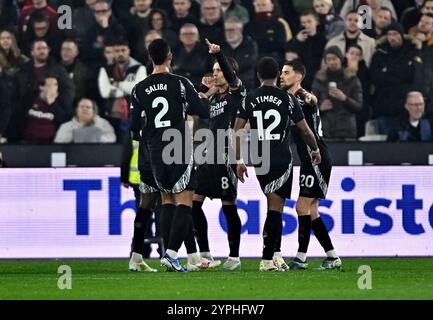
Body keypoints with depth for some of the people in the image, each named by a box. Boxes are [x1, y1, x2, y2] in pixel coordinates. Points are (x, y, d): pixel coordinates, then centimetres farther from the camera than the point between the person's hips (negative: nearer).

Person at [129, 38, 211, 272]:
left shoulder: (140, 89, 2)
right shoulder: (180, 83, -7)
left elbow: (135, 127, 4)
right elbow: (204, 111, -5)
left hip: (155, 153, 4)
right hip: (180, 149, -4)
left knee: (167, 200, 16)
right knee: (184, 201, -2)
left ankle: (168, 254, 11)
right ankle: (171, 253, -16)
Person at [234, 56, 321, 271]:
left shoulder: (250, 99, 4)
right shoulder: (287, 99, -2)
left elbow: (238, 130, 2)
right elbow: (305, 130, 3)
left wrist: (239, 161, 8)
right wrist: (315, 150, 20)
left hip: (259, 160, 3)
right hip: (281, 160, -3)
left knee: (274, 204, 17)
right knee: (275, 208, -4)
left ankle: (274, 253, 15)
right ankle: (267, 259, -11)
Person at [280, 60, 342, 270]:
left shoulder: (303, 98, -13)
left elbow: (313, 102, -37)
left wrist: (311, 100, -60)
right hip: (308, 160, 10)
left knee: (303, 207, -11)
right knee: (311, 211, 10)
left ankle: (301, 258, -9)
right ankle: (332, 258, 13)